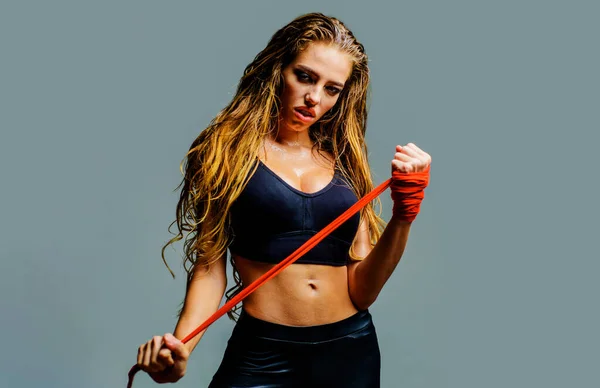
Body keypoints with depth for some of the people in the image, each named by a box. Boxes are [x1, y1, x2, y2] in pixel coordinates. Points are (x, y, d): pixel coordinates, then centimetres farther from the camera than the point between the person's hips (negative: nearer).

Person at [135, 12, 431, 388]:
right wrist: (181, 347, -19)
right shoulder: (230, 149, -1)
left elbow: (362, 292, 0)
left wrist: (403, 214, -13)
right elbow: (210, 264, -4)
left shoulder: (345, 163, 5)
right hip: (262, 355, -3)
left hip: (351, 351, 3)